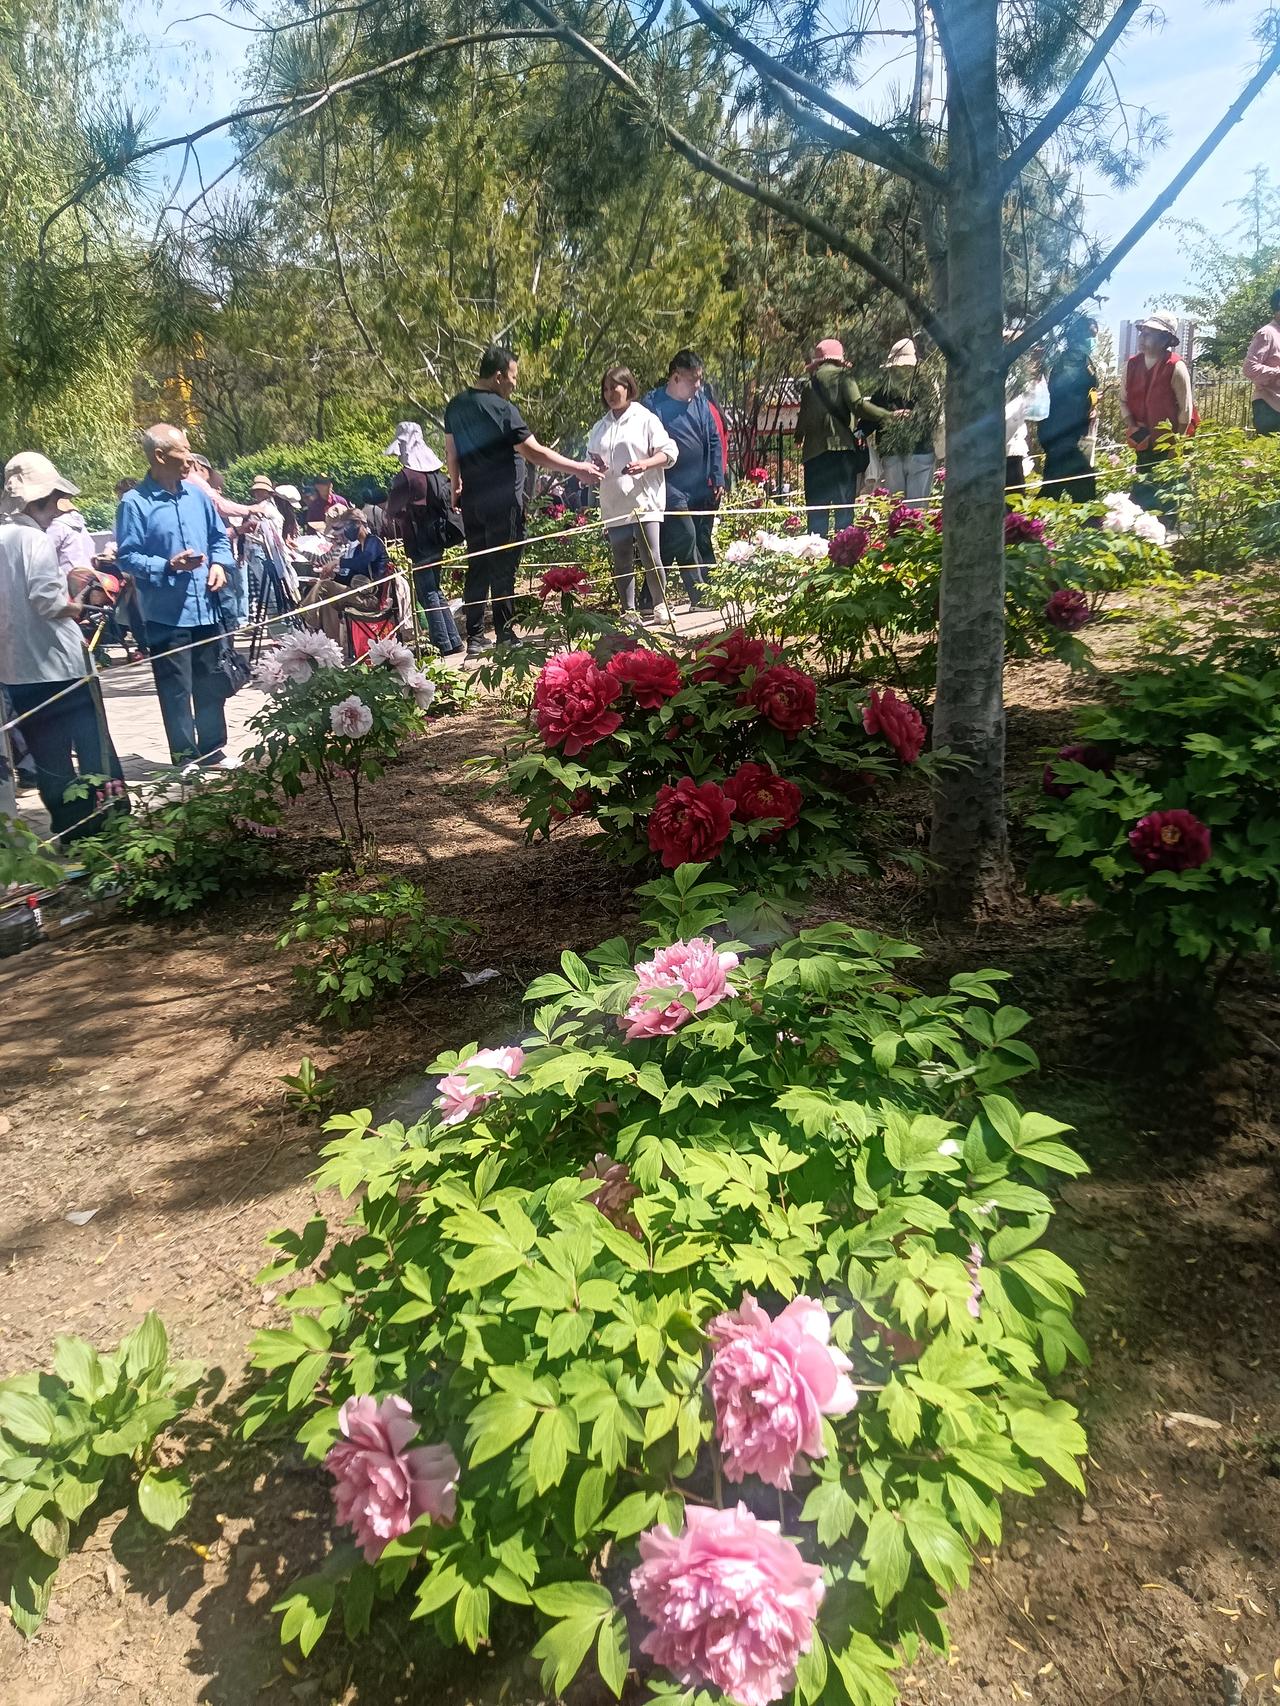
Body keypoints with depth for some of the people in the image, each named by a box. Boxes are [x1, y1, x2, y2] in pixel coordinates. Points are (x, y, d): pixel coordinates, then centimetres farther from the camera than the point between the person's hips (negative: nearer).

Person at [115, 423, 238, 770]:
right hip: (166, 613, -5)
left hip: (205, 608, 5)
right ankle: (185, 756, 14)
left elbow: (219, 538, 17)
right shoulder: (134, 503, -10)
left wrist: (219, 564, -2)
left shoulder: (197, 495, 6)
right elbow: (127, 557, -11)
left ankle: (213, 749, 27)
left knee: (211, 684, 13)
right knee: (176, 689, 3)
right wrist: (168, 566, -23)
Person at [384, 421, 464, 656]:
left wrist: (385, 509, 9)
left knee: (428, 595, -2)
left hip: (417, 543, -8)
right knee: (435, 591, 16)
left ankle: (442, 644, -1)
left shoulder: (406, 476, -17)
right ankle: (453, 640, 17)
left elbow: (392, 510, -11)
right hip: (436, 540, 8)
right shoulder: (436, 472, 7)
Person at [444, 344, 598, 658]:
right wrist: (579, 469, -14)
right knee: (503, 569, -1)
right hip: (502, 502, -7)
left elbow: (451, 450, 16)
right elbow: (534, 453, -18)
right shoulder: (502, 409, -15)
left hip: (471, 500, 7)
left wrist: (456, 485, 30)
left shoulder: (456, 406, 8)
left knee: (477, 567, 10)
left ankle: (475, 638, 12)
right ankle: (504, 637, 4)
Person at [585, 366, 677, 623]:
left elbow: (669, 452, -1)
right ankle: (628, 610, 12)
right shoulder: (600, 427, 18)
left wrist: (645, 464, -18)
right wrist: (593, 466, 1)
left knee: (651, 557, -11)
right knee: (622, 562, 5)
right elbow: (590, 459, 25)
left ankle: (660, 605, 5)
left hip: (644, 500, -5)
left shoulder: (645, 419, 3)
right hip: (613, 504, 5)